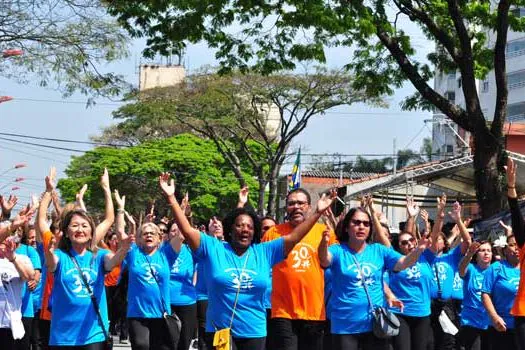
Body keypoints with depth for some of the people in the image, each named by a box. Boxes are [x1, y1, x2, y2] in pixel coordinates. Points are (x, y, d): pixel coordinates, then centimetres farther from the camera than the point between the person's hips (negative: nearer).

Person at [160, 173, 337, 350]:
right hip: (219, 332, -2)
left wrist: (318, 212, -2)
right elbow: (187, 230, -7)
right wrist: (171, 198, -15)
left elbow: (294, 236, 3)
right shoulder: (213, 249, -1)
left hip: (254, 332, 3)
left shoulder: (264, 252, 4)